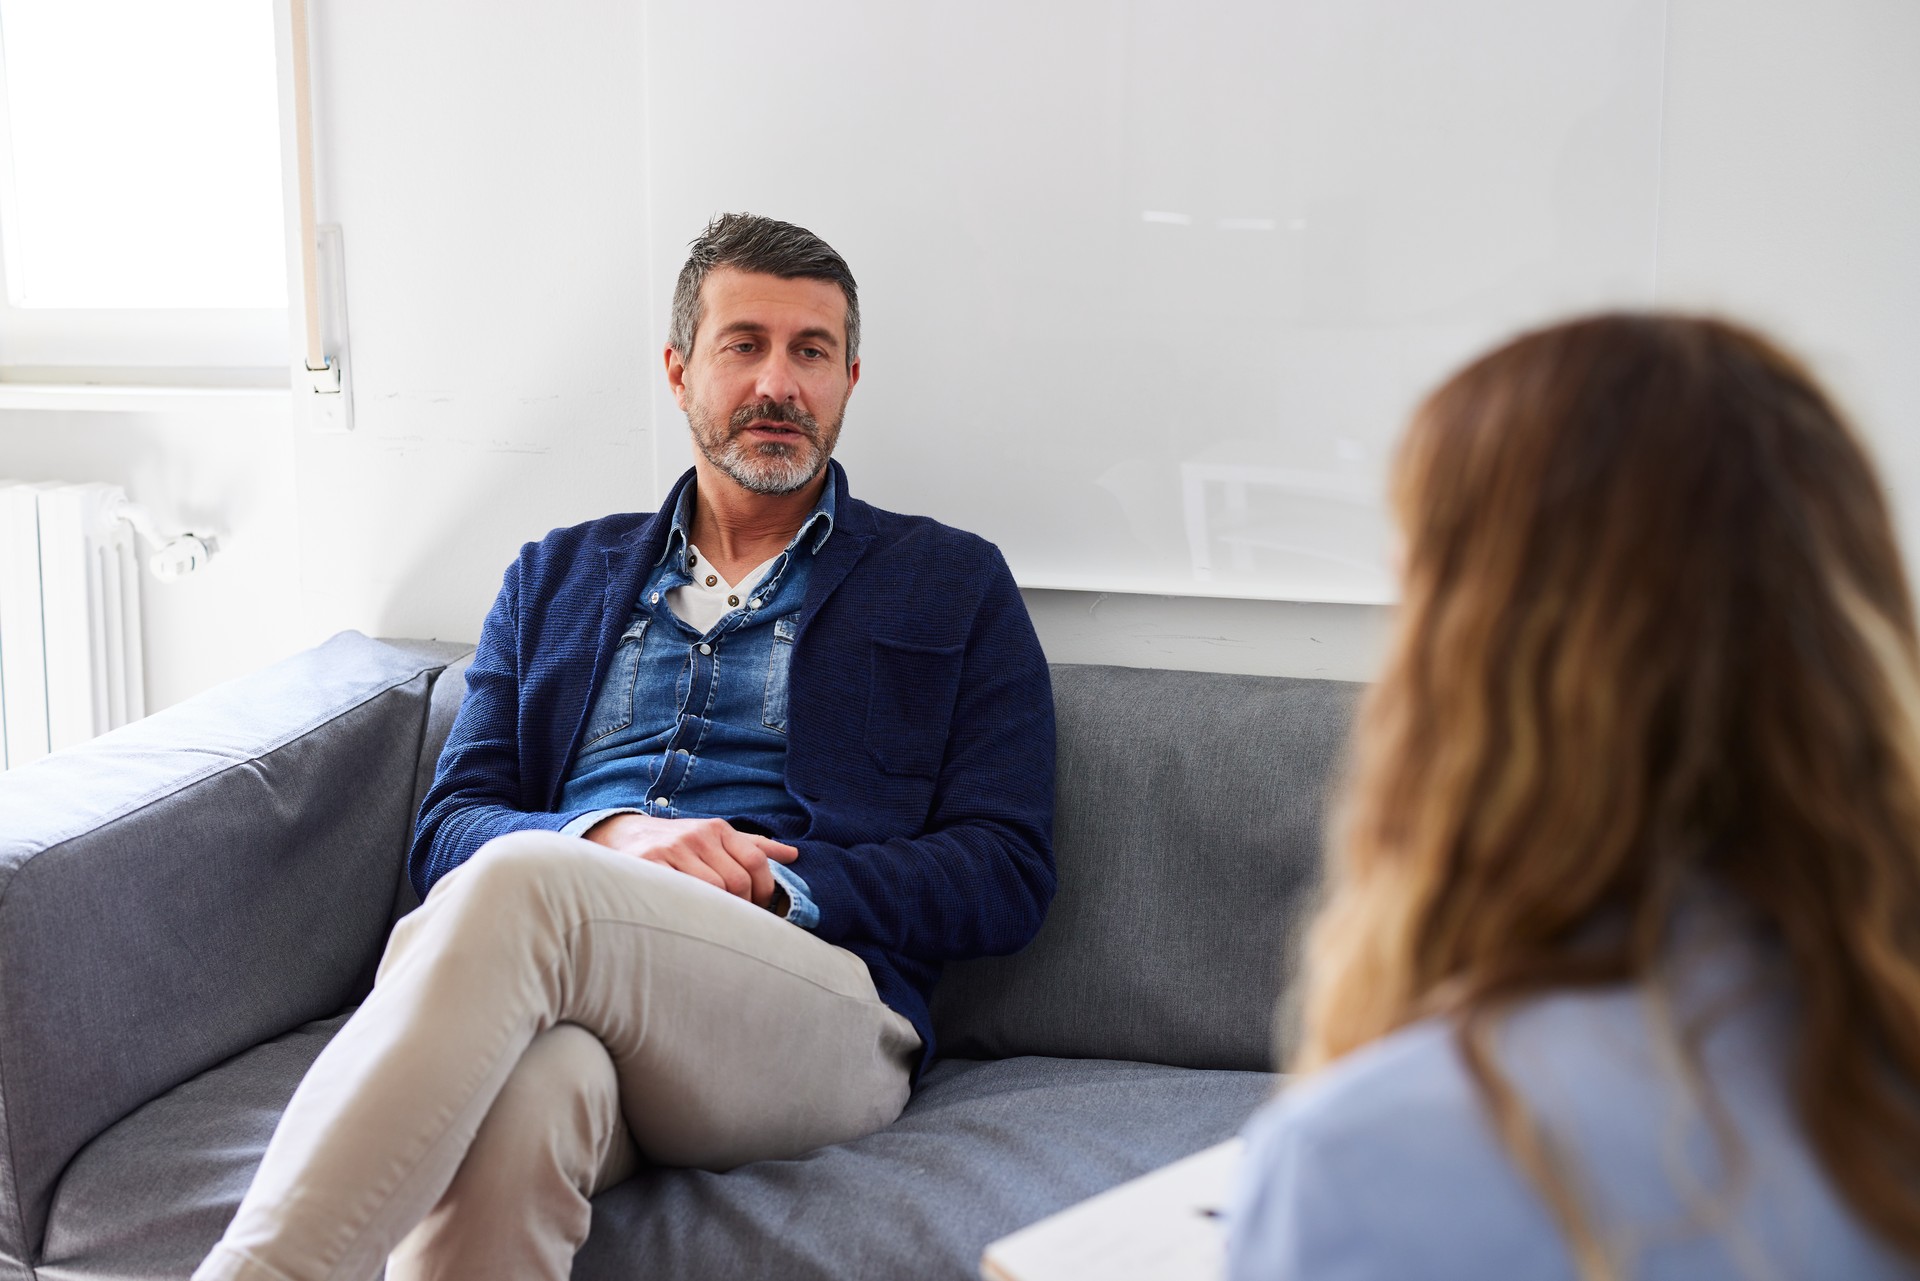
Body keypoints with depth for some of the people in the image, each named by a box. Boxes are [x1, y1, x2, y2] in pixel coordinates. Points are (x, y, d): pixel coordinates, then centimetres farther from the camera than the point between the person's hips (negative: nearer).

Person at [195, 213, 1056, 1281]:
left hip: (818, 1014, -2)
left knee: (517, 881, -35)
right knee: (515, 1091, -40)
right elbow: (448, 830, 17)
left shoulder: (954, 587, 19)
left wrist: (779, 883, -7)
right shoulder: (557, 579, 28)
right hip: (561, 980, 2)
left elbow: (1010, 875, 9)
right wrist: (608, 837, -6)